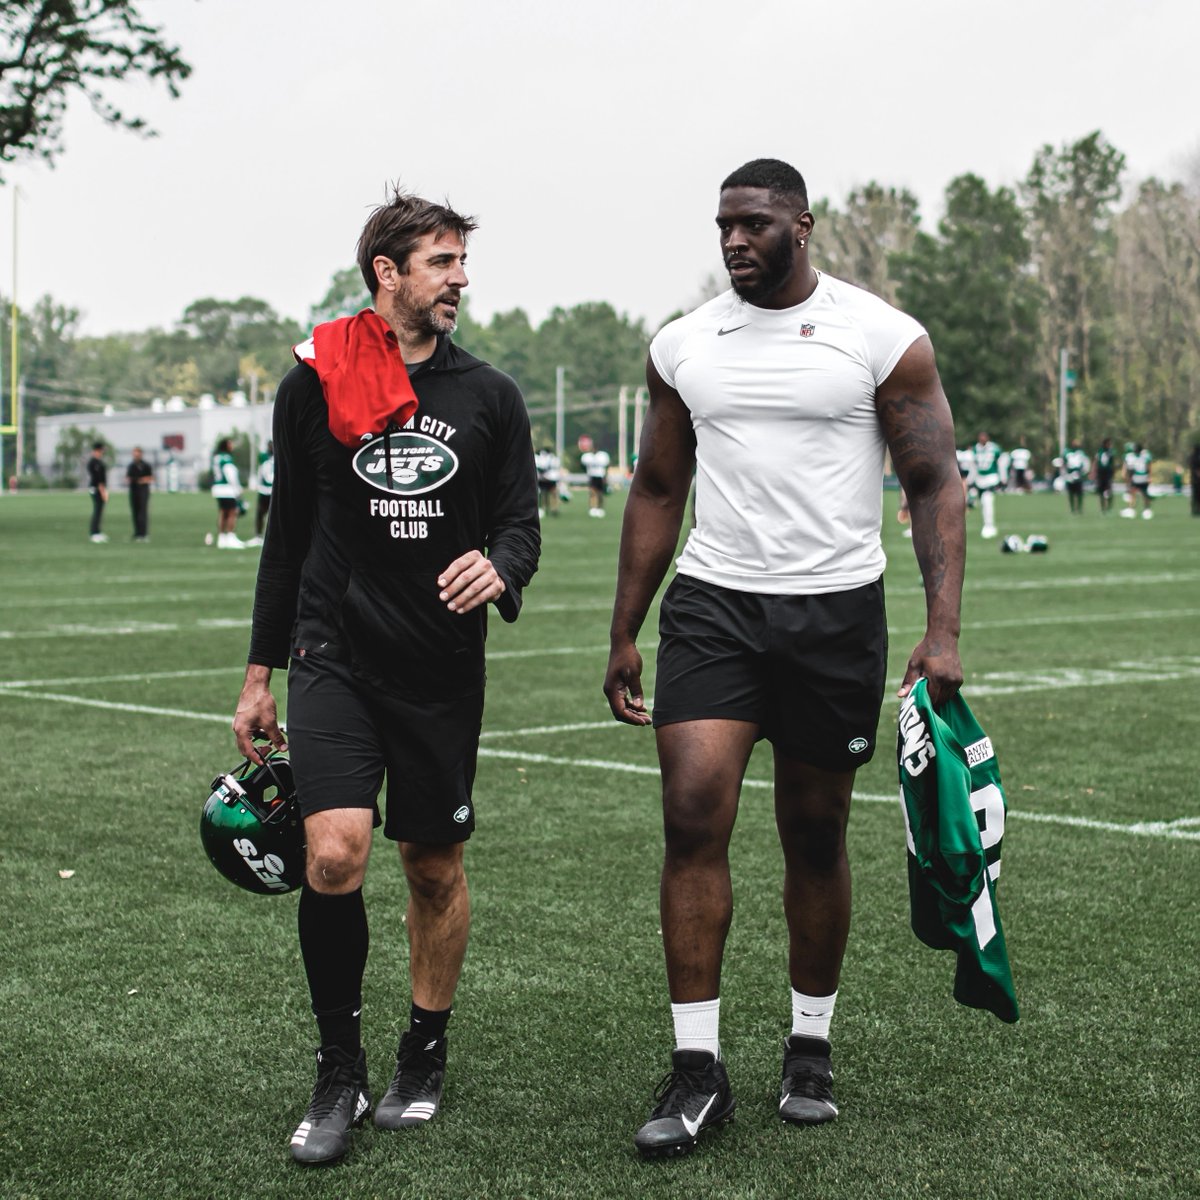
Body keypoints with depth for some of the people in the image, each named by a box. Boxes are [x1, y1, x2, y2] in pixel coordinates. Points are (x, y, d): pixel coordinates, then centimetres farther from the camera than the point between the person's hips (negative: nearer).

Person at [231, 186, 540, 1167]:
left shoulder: (489, 396, 5)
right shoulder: (313, 385, 3)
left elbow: (521, 522, 6)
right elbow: (288, 534, 9)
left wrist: (499, 566, -19)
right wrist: (260, 672, 10)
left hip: (444, 664, 2)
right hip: (335, 655, -1)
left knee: (436, 868, 9)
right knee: (335, 857, -16)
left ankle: (426, 1053, 30)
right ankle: (340, 1074, 1)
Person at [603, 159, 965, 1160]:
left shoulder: (884, 338, -3)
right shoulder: (683, 345, 7)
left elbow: (935, 486, -3)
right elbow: (658, 492, 14)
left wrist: (943, 631, -14)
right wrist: (625, 634, 12)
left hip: (836, 612, -2)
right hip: (712, 607, 2)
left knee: (816, 835, 8)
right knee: (693, 815, -11)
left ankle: (810, 1048, 27)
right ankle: (698, 1071, -3)